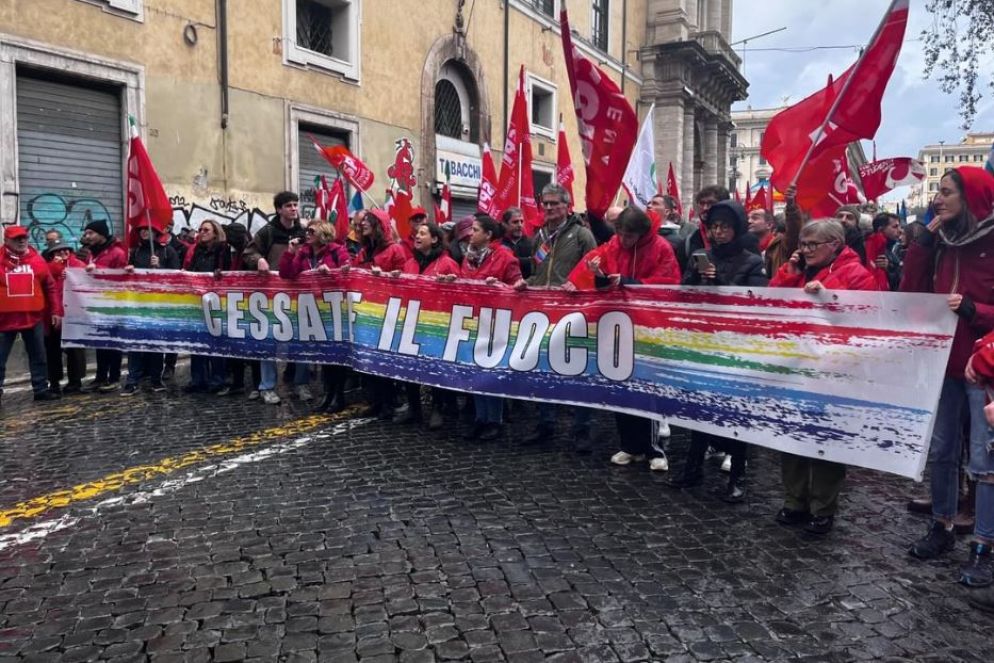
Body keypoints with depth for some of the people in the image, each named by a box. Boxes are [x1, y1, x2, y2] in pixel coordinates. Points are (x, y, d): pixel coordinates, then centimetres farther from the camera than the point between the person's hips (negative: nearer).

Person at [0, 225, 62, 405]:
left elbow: (50, 287, 9)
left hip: (34, 317, 2)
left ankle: (41, 389, 19)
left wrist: (56, 311, 5)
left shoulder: (37, 259, 6)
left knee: (38, 356, 10)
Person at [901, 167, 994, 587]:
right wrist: (925, 239, -1)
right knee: (941, 451, 13)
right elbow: (911, 293, 3)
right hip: (945, 363, 6)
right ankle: (942, 528, 28)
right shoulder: (943, 242, 7)